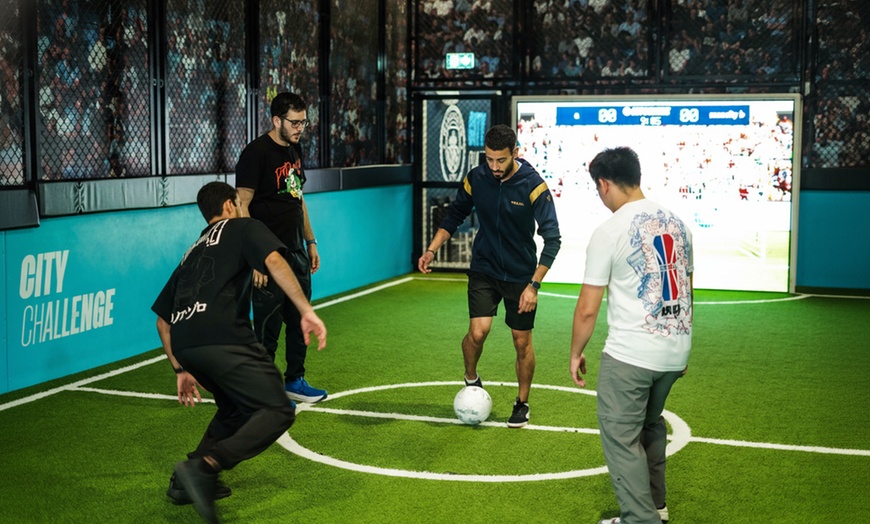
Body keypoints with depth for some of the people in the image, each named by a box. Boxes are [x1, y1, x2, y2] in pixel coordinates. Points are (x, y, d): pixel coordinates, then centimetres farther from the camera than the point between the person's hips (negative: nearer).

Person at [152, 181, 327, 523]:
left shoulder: (192, 252, 35)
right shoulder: (244, 228, 18)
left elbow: (163, 320, 34)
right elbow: (274, 261, -5)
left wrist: (181, 369, 37)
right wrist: (306, 311, -12)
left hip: (183, 343, 8)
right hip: (222, 337, -7)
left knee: (236, 409, 26)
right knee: (277, 410, -7)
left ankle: (186, 482, 20)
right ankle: (204, 467, -23)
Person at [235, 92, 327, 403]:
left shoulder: (294, 151, 13)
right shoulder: (256, 153, -13)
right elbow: (241, 207, -17)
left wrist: (311, 242, 19)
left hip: (296, 254, 9)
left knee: (300, 321, 15)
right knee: (268, 327, -1)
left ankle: (295, 381, 30)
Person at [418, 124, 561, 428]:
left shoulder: (533, 185, -18)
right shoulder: (476, 178, -9)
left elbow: (552, 238, -16)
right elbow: (455, 215, 8)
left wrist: (534, 285, -22)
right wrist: (432, 250, -4)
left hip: (521, 275, -1)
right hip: (483, 270, 2)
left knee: (522, 342, 5)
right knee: (478, 331, -15)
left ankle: (522, 404, 27)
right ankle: (471, 379, 17)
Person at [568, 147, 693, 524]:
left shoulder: (609, 232, -12)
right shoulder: (677, 223, 8)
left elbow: (587, 309, -9)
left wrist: (576, 354, 5)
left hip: (630, 355, -8)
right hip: (675, 351, 8)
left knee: (620, 435, 3)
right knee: (650, 424, 24)